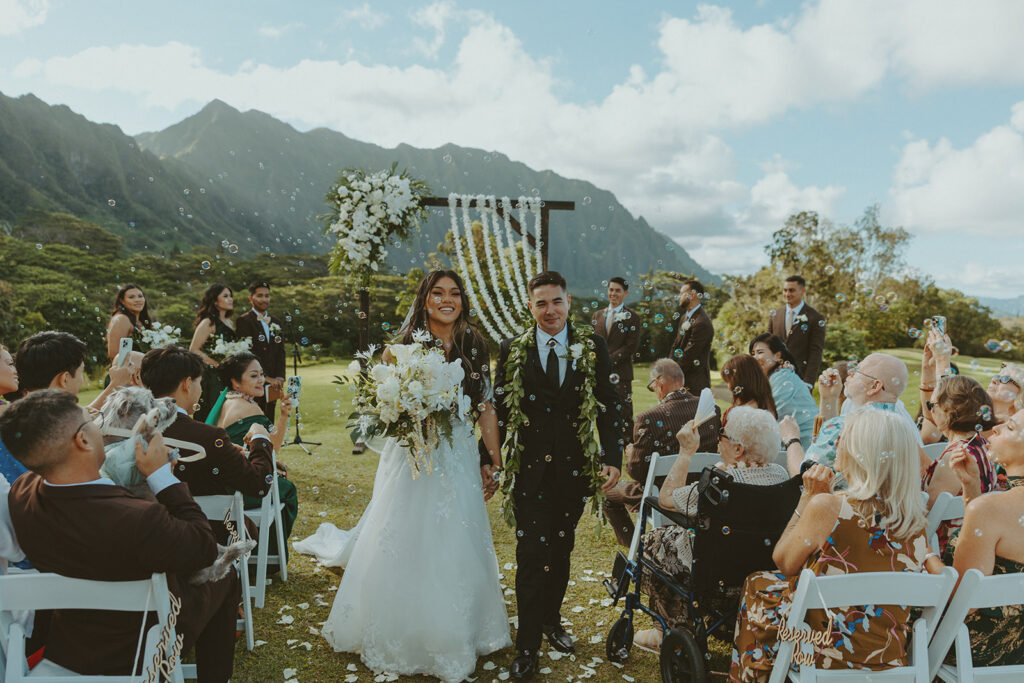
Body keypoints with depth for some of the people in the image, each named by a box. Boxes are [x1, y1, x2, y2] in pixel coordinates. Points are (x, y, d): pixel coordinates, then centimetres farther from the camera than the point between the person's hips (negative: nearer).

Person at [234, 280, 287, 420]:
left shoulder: (276, 322, 17)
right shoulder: (244, 321, -3)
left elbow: (280, 352, 14)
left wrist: (279, 378, 0)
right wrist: (265, 378, -13)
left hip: (272, 385, 6)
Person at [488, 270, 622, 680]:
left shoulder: (592, 349, 1)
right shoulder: (511, 351, 0)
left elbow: (608, 407, 0)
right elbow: (499, 411, 2)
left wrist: (613, 458, -8)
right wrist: (487, 461, 0)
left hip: (574, 469, 2)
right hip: (529, 470, -1)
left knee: (561, 552, 17)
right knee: (532, 557, -1)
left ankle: (551, 620, 40)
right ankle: (527, 647, 14)